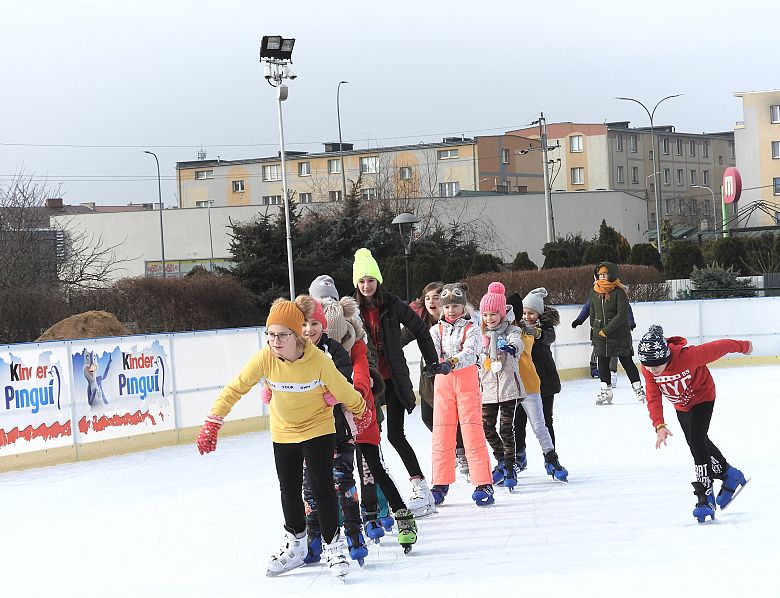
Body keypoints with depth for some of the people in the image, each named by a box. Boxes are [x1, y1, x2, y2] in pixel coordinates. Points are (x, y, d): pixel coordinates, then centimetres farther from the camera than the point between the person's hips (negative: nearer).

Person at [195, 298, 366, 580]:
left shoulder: (319, 360, -28)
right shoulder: (265, 358, -23)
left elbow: (343, 391, -14)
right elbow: (235, 388, -17)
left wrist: (361, 410, 0)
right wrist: (213, 423, -22)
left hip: (318, 429, -3)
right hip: (283, 432, 3)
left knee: (322, 487, -7)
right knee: (289, 490, 13)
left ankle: (333, 546, 9)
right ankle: (295, 545, 33)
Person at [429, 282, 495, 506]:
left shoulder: (471, 329, 1)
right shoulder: (436, 330, 10)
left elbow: (470, 352, -17)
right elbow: (431, 350, -9)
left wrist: (452, 363, -36)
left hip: (467, 382, -3)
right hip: (442, 383, 3)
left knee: (473, 433, -8)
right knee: (441, 435, 4)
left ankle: (484, 484, -7)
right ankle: (440, 484, 14)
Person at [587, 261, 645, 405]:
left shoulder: (619, 292, -13)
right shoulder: (594, 292, 5)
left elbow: (622, 315, -18)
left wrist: (606, 330, -18)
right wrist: (595, 330, 9)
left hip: (620, 335, -5)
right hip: (600, 335, 5)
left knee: (626, 362, 2)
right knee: (602, 363, 6)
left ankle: (638, 389, 14)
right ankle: (606, 391, 15)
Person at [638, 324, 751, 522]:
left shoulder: (687, 356, -39)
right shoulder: (648, 369, -24)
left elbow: (718, 348, -25)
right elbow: (653, 398, -21)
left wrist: (744, 347, -8)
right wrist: (659, 425, -36)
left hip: (702, 397, -6)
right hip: (682, 405, 6)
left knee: (696, 441, -20)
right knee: (698, 442, 18)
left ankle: (705, 497, -16)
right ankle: (731, 476, 39)